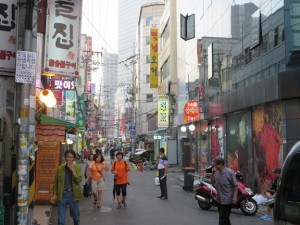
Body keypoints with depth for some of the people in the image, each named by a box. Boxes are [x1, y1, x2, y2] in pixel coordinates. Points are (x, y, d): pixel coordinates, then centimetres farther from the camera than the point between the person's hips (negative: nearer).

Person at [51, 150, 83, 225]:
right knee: (61, 217, 1)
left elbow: (79, 180, -12)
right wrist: (55, 195, 3)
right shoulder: (60, 168, 2)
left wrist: (73, 170, -18)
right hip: (62, 194, 0)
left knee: (76, 215, 16)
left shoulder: (78, 168, 0)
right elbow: (56, 182, 6)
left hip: (73, 194, 0)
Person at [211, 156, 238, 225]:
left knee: (223, 219, -4)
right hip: (219, 199, 7)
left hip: (227, 200, -7)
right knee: (225, 218, 21)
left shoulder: (230, 172, -16)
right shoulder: (217, 172, 3)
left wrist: (235, 196, -19)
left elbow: (235, 185, -13)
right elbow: (212, 181, 8)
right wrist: (213, 173, -6)